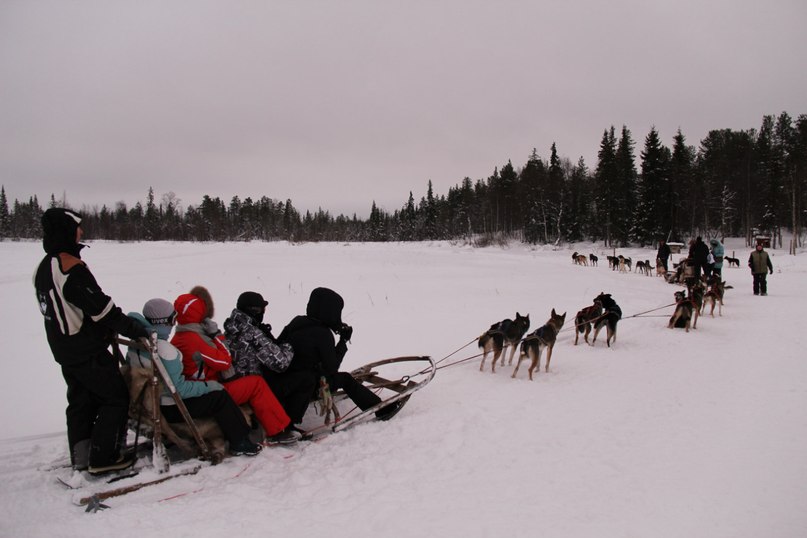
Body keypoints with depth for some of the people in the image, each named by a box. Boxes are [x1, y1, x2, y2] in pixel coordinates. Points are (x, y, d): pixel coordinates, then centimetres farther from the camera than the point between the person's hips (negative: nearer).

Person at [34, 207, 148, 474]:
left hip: (64, 349, 9)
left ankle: (81, 456, 25)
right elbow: (101, 308, -23)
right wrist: (135, 329, -13)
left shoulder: (44, 267, 8)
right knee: (116, 397, 2)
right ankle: (103, 457, 4)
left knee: (81, 399, 18)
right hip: (88, 352, -9)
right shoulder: (72, 268, -23)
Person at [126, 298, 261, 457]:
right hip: (169, 408, -10)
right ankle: (239, 442, 8)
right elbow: (178, 389, -26)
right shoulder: (164, 349, -28)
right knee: (220, 397, -2)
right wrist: (207, 385, -13)